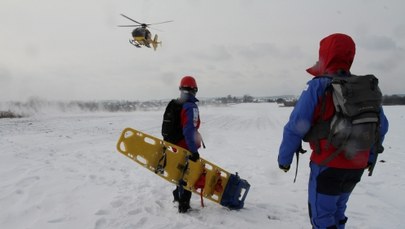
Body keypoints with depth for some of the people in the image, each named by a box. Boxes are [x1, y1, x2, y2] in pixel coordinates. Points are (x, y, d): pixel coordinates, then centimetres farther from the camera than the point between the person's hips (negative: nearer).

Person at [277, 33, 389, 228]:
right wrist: (371, 157, 22)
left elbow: (296, 126, -18)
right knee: (336, 211, 24)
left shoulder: (318, 86, -14)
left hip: (328, 165, -6)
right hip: (357, 166, 6)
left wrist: (284, 158, -7)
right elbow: (381, 126, 11)